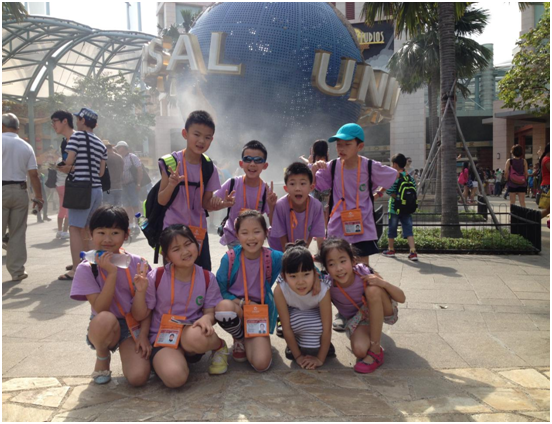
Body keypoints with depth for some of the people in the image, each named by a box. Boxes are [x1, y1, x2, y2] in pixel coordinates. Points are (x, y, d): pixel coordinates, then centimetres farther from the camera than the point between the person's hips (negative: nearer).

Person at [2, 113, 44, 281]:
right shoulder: (26, 146, 7)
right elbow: (33, 174, 3)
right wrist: (38, 197, 10)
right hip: (20, 191, 3)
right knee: (18, 234, 8)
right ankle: (17, 271, 11)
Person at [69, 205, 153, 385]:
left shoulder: (137, 263, -5)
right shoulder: (86, 269, -9)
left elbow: (146, 304, 0)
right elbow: (100, 309, -19)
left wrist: (143, 334, -12)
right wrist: (112, 273, -26)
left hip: (133, 326, 0)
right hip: (104, 329, 0)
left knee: (138, 377, -23)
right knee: (105, 319, -38)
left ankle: (128, 352, 13)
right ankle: (102, 357, -4)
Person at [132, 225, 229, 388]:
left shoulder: (207, 278, -3)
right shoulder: (156, 277, -8)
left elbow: (211, 312, 2)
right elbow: (140, 315, -3)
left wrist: (207, 318, -23)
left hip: (191, 332, 1)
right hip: (162, 337, -1)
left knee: (195, 337, -38)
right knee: (174, 377, -32)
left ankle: (219, 346, -2)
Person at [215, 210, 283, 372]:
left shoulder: (274, 258, -12)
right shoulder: (229, 259, -14)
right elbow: (219, 290, -6)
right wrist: (243, 303, -18)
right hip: (235, 306, 0)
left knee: (262, 364, -22)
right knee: (223, 306, -39)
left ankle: (247, 339, 16)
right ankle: (239, 338, -2)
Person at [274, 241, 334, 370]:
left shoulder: (323, 289, -38)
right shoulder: (280, 290, -37)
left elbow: (326, 329, -28)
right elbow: (286, 328, -27)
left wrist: (320, 358, -22)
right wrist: (298, 356, -20)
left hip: (315, 315, 0)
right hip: (294, 315, 0)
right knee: (297, 319, -35)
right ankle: (297, 344, -4)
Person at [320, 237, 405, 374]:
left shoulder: (365, 273, -27)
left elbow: (402, 298, -22)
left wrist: (383, 283, -39)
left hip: (383, 312, 0)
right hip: (359, 320, 0)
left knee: (372, 289, -33)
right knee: (359, 350, -30)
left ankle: (376, 351, -22)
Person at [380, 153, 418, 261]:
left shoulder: (395, 177, -12)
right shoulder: (410, 177, 7)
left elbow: (390, 192, -20)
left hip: (394, 208, -5)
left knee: (392, 229, 11)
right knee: (408, 229, 3)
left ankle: (391, 250, 25)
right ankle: (413, 252, -9)